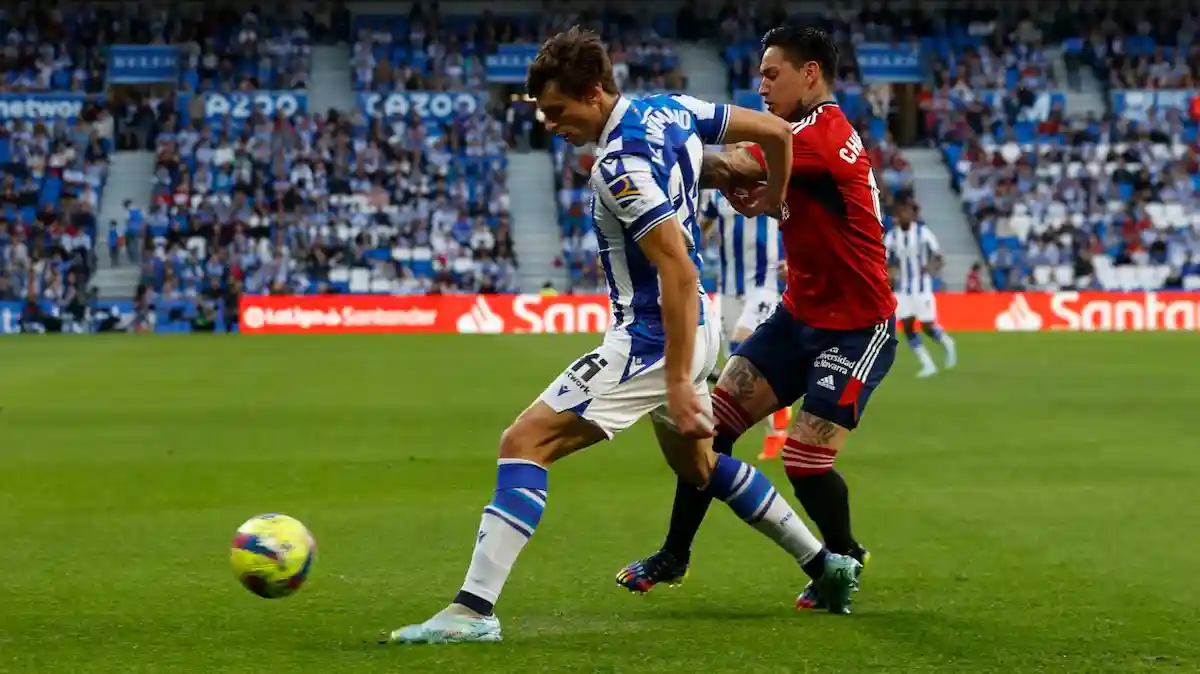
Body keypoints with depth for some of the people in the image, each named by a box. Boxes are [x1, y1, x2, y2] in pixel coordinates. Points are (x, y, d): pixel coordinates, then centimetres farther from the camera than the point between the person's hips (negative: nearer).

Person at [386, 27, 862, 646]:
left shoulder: (621, 165, -23)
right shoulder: (673, 111, 2)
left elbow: (679, 273, -27)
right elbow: (777, 132, 10)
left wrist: (678, 381, -27)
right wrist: (775, 202, 27)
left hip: (652, 338, -10)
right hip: (693, 328, 10)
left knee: (524, 442, -12)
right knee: (698, 465, 30)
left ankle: (474, 609, -19)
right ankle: (826, 566, 38)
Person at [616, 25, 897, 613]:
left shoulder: (824, 131, -21)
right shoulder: (812, 135, 10)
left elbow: (732, 168, -30)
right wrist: (746, 189, -18)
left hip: (857, 329, -9)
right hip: (801, 315, 9)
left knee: (805, 459, -11)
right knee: (716, 419, 1)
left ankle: (844, 559, 16)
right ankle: (674, 556, 11)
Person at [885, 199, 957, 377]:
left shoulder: (923, 232, -9)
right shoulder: (892, 236, 0)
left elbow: (937, 257, -6)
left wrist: (931, 266, -28)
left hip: (922, 287, -3)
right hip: (903, 289, 3)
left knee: (927, 327, -3)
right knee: (907, 327, -4)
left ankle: (947, 343, 31)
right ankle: (928, 365, 6)